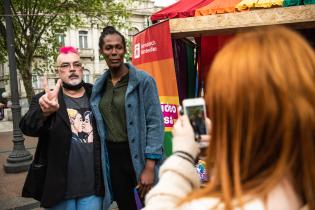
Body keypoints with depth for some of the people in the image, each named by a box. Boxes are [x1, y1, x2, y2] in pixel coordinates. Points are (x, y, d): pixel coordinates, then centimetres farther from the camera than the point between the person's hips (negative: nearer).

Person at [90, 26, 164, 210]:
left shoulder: (143, 80, -8)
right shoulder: (99, 86, 7)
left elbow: (155, 123, -12)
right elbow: (99, 126, 12)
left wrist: (150, 167, -17)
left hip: (138, 156, -4)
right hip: (112, 157, 4)